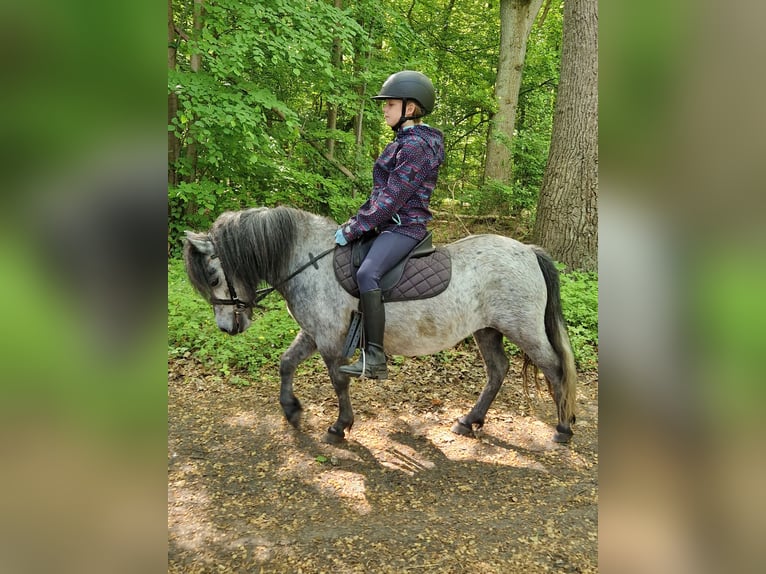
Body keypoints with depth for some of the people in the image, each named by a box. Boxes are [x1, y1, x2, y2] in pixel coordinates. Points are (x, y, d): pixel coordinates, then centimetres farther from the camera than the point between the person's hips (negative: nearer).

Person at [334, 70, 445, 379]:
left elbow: (391, 199, -21)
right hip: (389, 225, 11)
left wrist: (353, 229, -18)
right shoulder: (403, 141, 17)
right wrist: (354, 222, 11)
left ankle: (375, 359, -30)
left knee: (367, 273, -32)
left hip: (404, 226, -11)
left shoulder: (415, 146, -15)